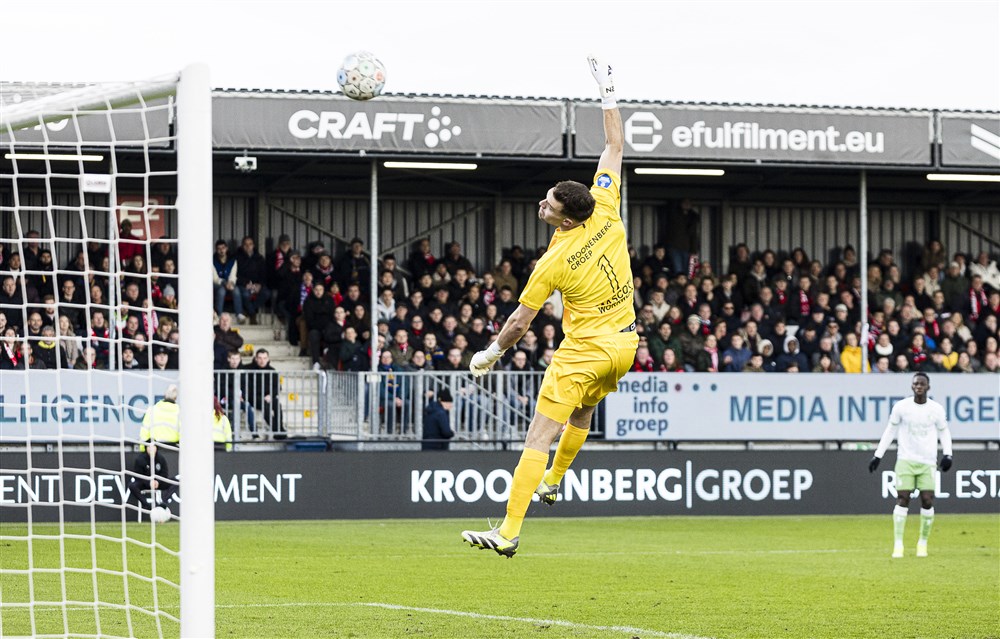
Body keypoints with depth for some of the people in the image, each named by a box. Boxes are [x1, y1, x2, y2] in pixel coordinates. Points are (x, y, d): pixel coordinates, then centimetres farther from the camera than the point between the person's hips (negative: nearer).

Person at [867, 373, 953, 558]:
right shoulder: (901, 407, -1)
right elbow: (890, 431, 8)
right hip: (905, 459, -1)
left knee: (927, 501, -5)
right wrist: (877, 455, 5)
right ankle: (898, 544, -7)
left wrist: (947, 454, -2)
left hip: (927, 462, 1)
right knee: (902, 499, -9)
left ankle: (923, 542, 12)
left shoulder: (937, 409, 1)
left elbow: (944, 431, 13)